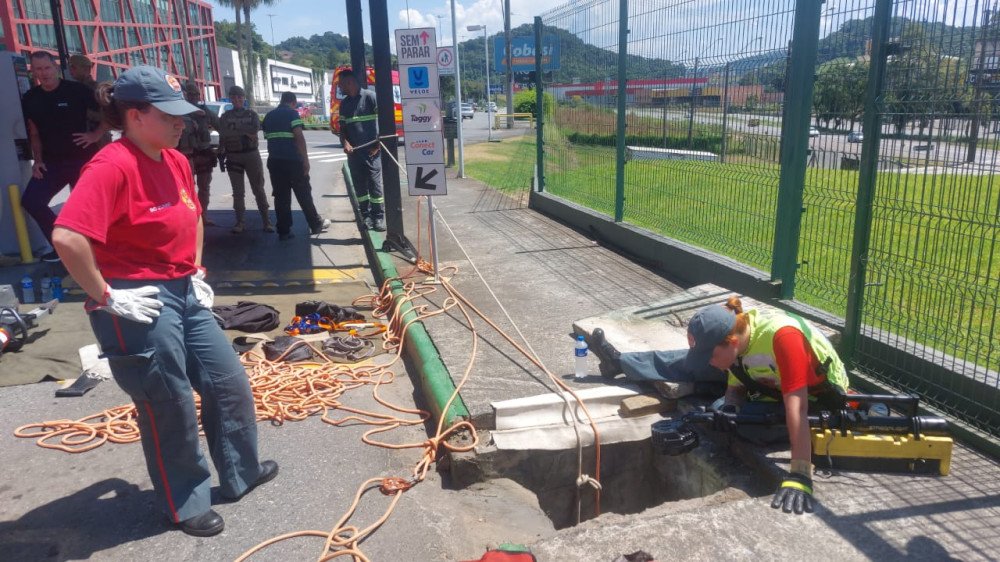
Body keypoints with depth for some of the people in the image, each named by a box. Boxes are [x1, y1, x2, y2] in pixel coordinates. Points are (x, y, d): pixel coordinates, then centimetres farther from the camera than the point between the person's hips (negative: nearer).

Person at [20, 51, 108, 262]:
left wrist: (97, 134, -11)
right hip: (51, 162, 5)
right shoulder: (30, 99, 5)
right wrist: (38, 160, 4)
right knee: (31, 201, -5)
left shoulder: (77, 91, -10)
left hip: (82, 159, -5)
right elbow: (34, 133, 14)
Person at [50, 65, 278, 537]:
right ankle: (185, 505, 27)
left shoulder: (176, 161, 7)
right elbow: (67, 238, -30)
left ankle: (240, 473, 36)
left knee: (229, 383, 15)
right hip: (139, 305, -9)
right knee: (170, 408, 5)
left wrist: (196, 272, 17)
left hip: (184, 295, 9)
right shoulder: (112, 166, -20)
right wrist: (104, 296, -21)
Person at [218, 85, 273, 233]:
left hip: (251, 154, -1)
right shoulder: (225, 116, 9)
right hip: (233, 156, 1)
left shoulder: (252, 114, 6)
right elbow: (223, 134, -2)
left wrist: (235, 128, -11)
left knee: (258, 189, 1)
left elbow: (255, 129, -13)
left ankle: (266, 221, 4)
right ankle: (239, 222, 11)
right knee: (238, 191, 5)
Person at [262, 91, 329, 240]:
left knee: (281, 197, 6)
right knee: (304, 194, 6)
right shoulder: (292, 113, -4)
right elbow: (299, 137, -14)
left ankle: (283, 231, 6)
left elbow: (268, 138, 20)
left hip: (274, 161, 5)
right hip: (292, 160, -5)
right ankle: (316, 224, 16)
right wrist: (306, 160, -12)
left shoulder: (268, 116, 16)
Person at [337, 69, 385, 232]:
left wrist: (378, 145, -11)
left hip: (371, 151, -6)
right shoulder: (344, 104, 13)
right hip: (353, 152, 6)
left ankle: (378, 217, 5)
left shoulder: (370, 97, -5)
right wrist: (345, 143, -6)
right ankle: (366, 215, 18)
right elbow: (342, 127, 14)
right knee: (359, 186, 8)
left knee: (375, 184, -3)